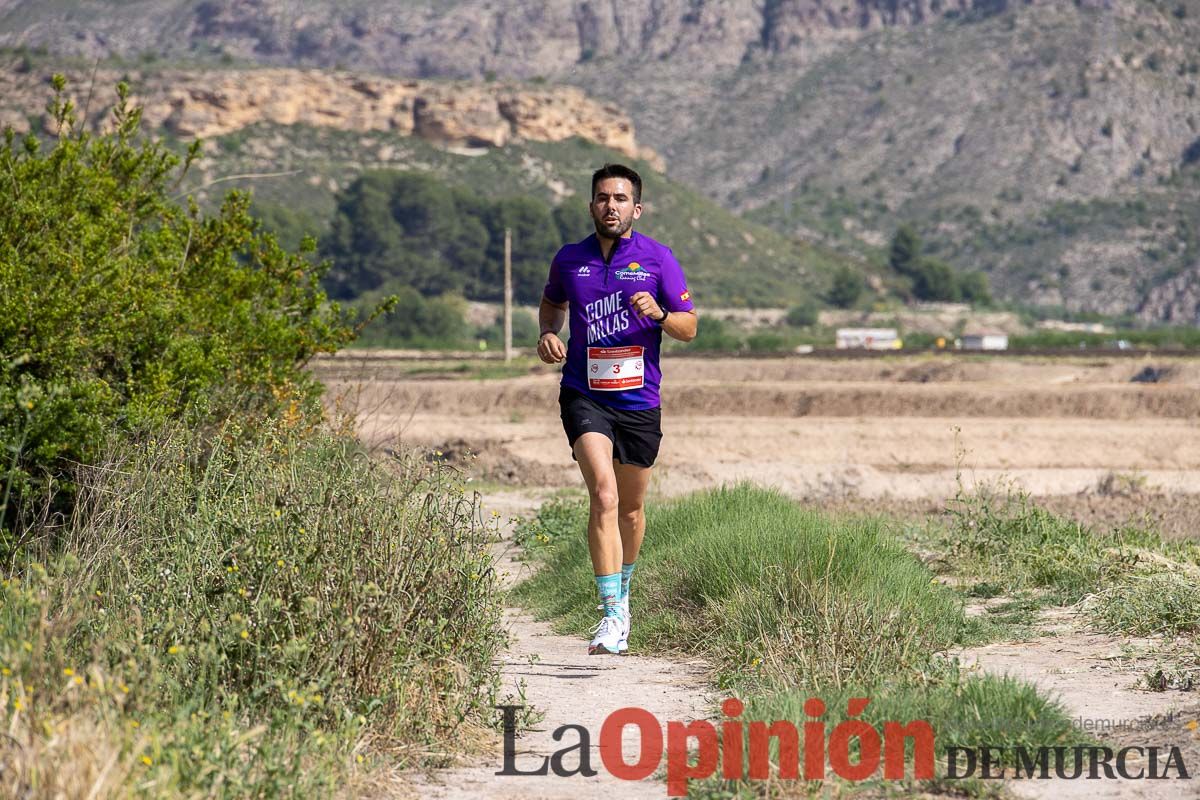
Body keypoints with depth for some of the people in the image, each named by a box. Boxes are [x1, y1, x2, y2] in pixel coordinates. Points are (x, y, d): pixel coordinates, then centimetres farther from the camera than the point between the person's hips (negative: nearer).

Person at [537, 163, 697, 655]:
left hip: (639, 400, 1)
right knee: (603, 495, -21)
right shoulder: (569, 259, 4)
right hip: (585, 397, -1)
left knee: (630, 509, 14)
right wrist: (548, 333, 4)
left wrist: (658, 315, -19)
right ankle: (614, 615, -24)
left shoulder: (657, 259, -1)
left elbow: (689, 327, 2)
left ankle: (622, 590, 41)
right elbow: (551, 302, 25)